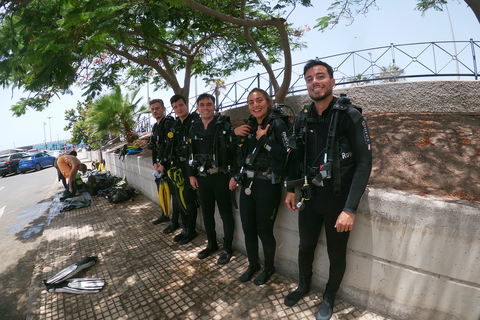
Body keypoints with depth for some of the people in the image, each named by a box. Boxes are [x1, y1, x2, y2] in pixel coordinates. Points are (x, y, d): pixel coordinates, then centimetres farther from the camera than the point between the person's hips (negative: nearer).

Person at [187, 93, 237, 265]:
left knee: (225, 213, 5)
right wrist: (191, 175, 8)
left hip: (221, 177, -5)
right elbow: (190, 153, 13)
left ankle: (227, 248, 22)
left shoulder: (224, 125, -7)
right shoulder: (194, 128, 9)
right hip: (202, 178, 6)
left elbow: (235, 152, -11)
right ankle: (211, 244, 35)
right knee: (207, 212, 16)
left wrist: (233, 176, -15)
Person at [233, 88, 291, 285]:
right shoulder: (248, 126, 11)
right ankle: (253, 265, 37)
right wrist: (235, 134, 0)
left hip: (268, 185, -6)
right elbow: (238, 155, 14)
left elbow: (285, 156, -20)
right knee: (248, 228, 13)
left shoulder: (277, 125, -7)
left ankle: (269, 268, 31)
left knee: (264, 230, 5)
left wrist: (263, 139, -18)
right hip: (247, 183, 6)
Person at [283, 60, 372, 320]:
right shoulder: (303, 118, 1)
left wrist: (350, 208, -23)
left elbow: (364, 163, -17)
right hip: (310, 195, 4)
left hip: (338, 198, -3)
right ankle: (303, 286, 46)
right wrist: (291, 188, 5)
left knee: (336, 253, 13)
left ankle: (329, 297, 41)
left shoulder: (350, 115, -14)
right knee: (305, 245, 19)